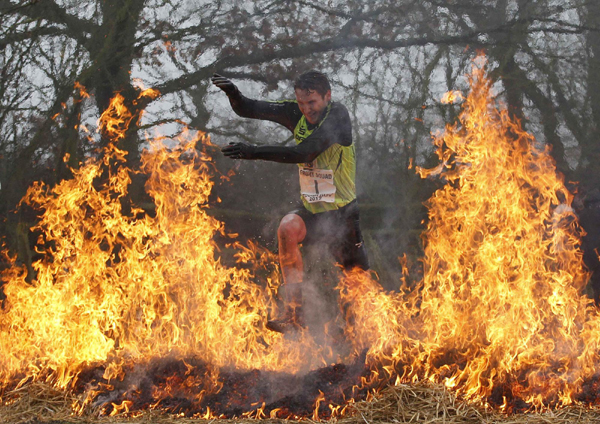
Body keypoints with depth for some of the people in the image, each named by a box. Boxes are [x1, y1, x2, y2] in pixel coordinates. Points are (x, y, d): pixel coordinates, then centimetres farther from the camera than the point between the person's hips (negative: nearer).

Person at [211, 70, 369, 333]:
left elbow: (304, 153, -32)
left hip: (341, 212, -4)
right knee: (288, 228, -29)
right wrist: (232, 93, -33)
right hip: (311, 209, 4)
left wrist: (254, 152, -36)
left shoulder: (338, 116, -21)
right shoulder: (296, 113, -4)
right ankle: (293, 311, -27)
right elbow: (248, 110, -10)